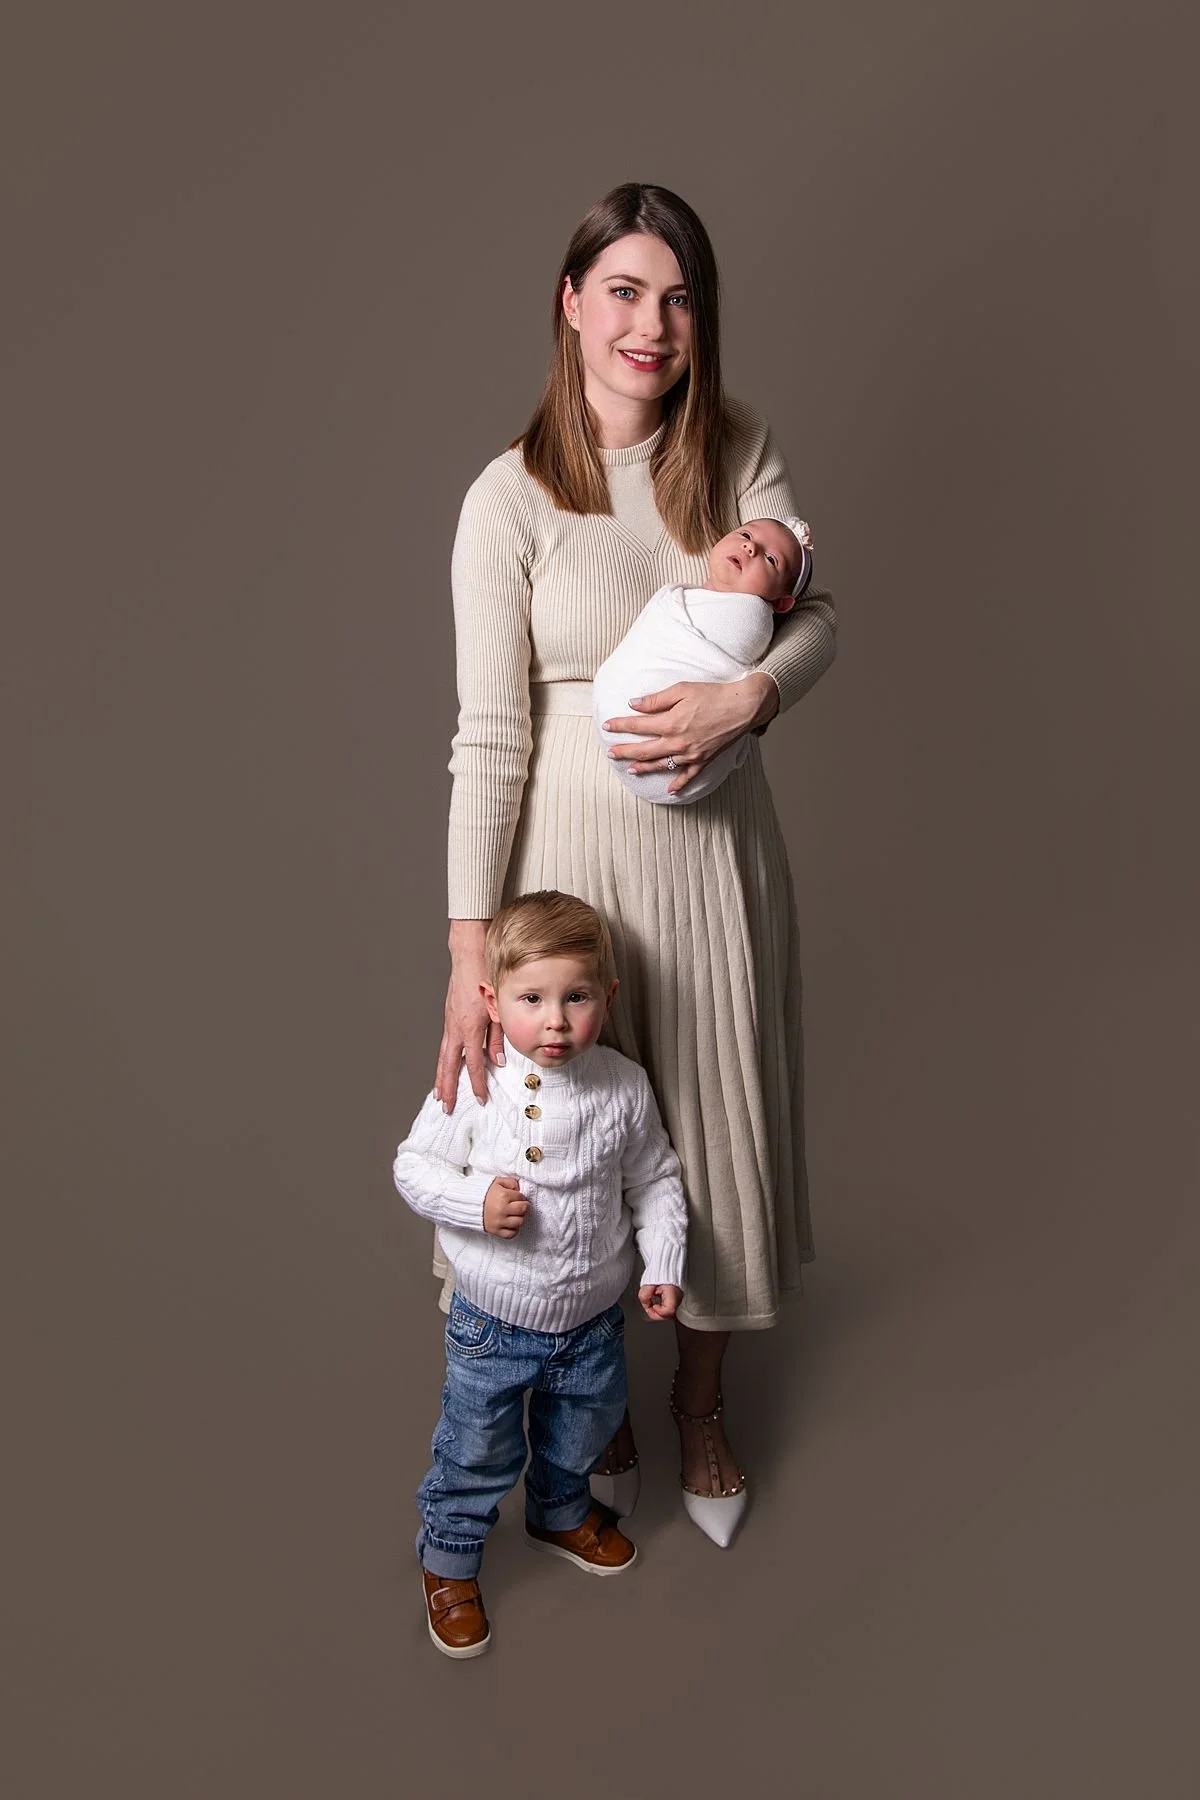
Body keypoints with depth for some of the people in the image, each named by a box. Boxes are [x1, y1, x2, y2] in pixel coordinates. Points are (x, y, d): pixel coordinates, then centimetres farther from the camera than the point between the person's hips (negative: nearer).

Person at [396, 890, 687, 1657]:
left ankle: (562, 1514, 57)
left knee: (583, 1432, 26)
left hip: (595, 1318, 3)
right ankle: (450, 1562, 39)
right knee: (477, 1451, 12)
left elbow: (654, 1181, 1)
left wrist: (663, 1264, -5)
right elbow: (414, 1164, -10)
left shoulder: (624, 1086, -12)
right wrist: (476, 1202, -26)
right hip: (494, 1323, -3)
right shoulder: (473, 1085, -19)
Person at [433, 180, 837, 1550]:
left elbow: (815, 615, 0)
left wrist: (743, 700, -23)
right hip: (568, 845, -3)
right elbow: (489, 736, -13)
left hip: (713, 841, 3)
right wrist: (470, 949, -15)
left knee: (715, 1119, 15)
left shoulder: (740, 453, 0)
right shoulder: (510, 498, -11)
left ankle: (700, 1395, 41)